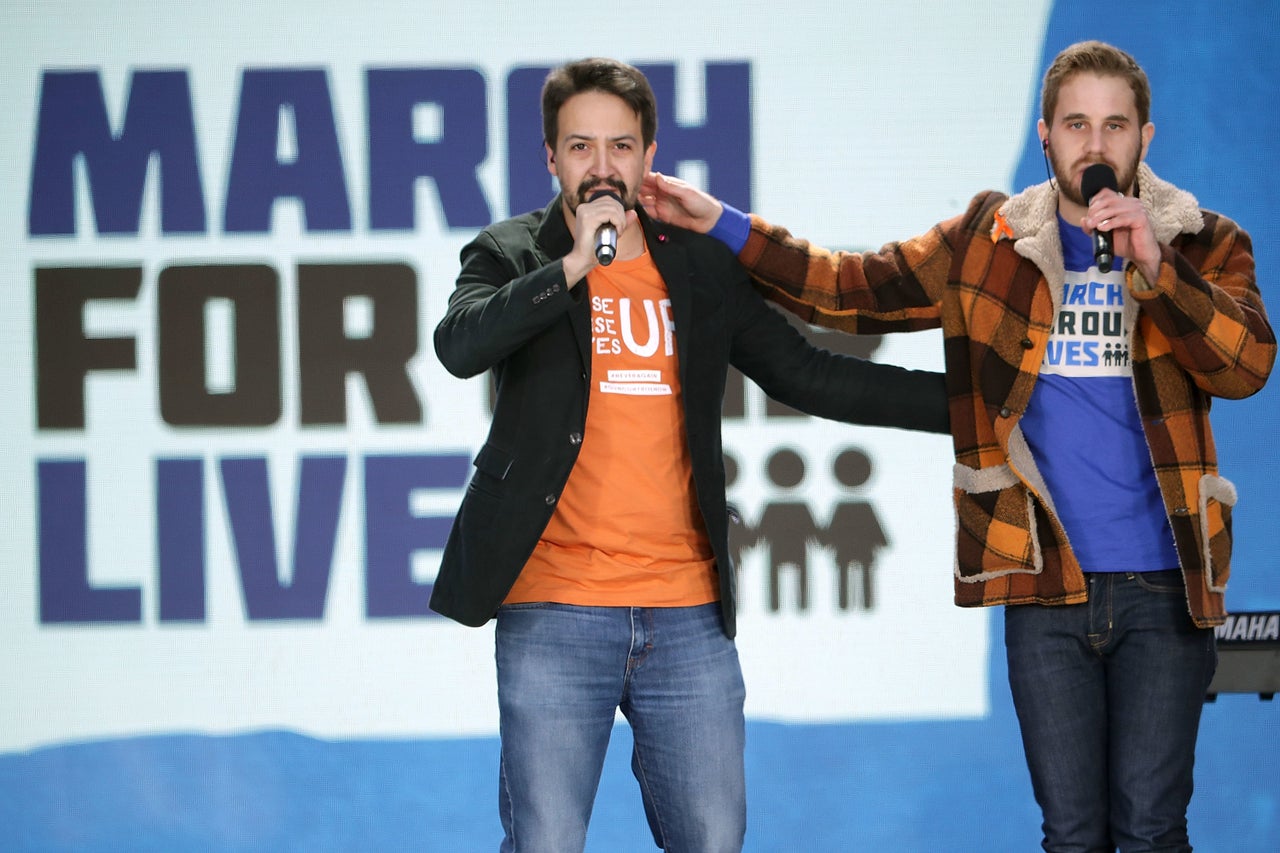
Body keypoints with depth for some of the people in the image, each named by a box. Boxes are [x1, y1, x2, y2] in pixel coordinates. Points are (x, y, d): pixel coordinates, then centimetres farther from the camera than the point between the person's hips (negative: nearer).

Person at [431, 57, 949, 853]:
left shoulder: (704, 265, 14)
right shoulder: (510, 257, 4)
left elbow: (808, 374, 17)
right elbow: (459, 346, -15)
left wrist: (969, 399, 15)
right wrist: (576, 264, -20)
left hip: (688, 615, 3)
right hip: (553, 611, -3)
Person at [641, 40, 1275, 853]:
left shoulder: (1204, 245, 3)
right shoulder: (988, 243, 7)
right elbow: (855, 288, 5)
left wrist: (1153, 267, -22)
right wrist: (720, 223, -2)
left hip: (1162, 587, -1)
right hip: (1046, 585, 1)